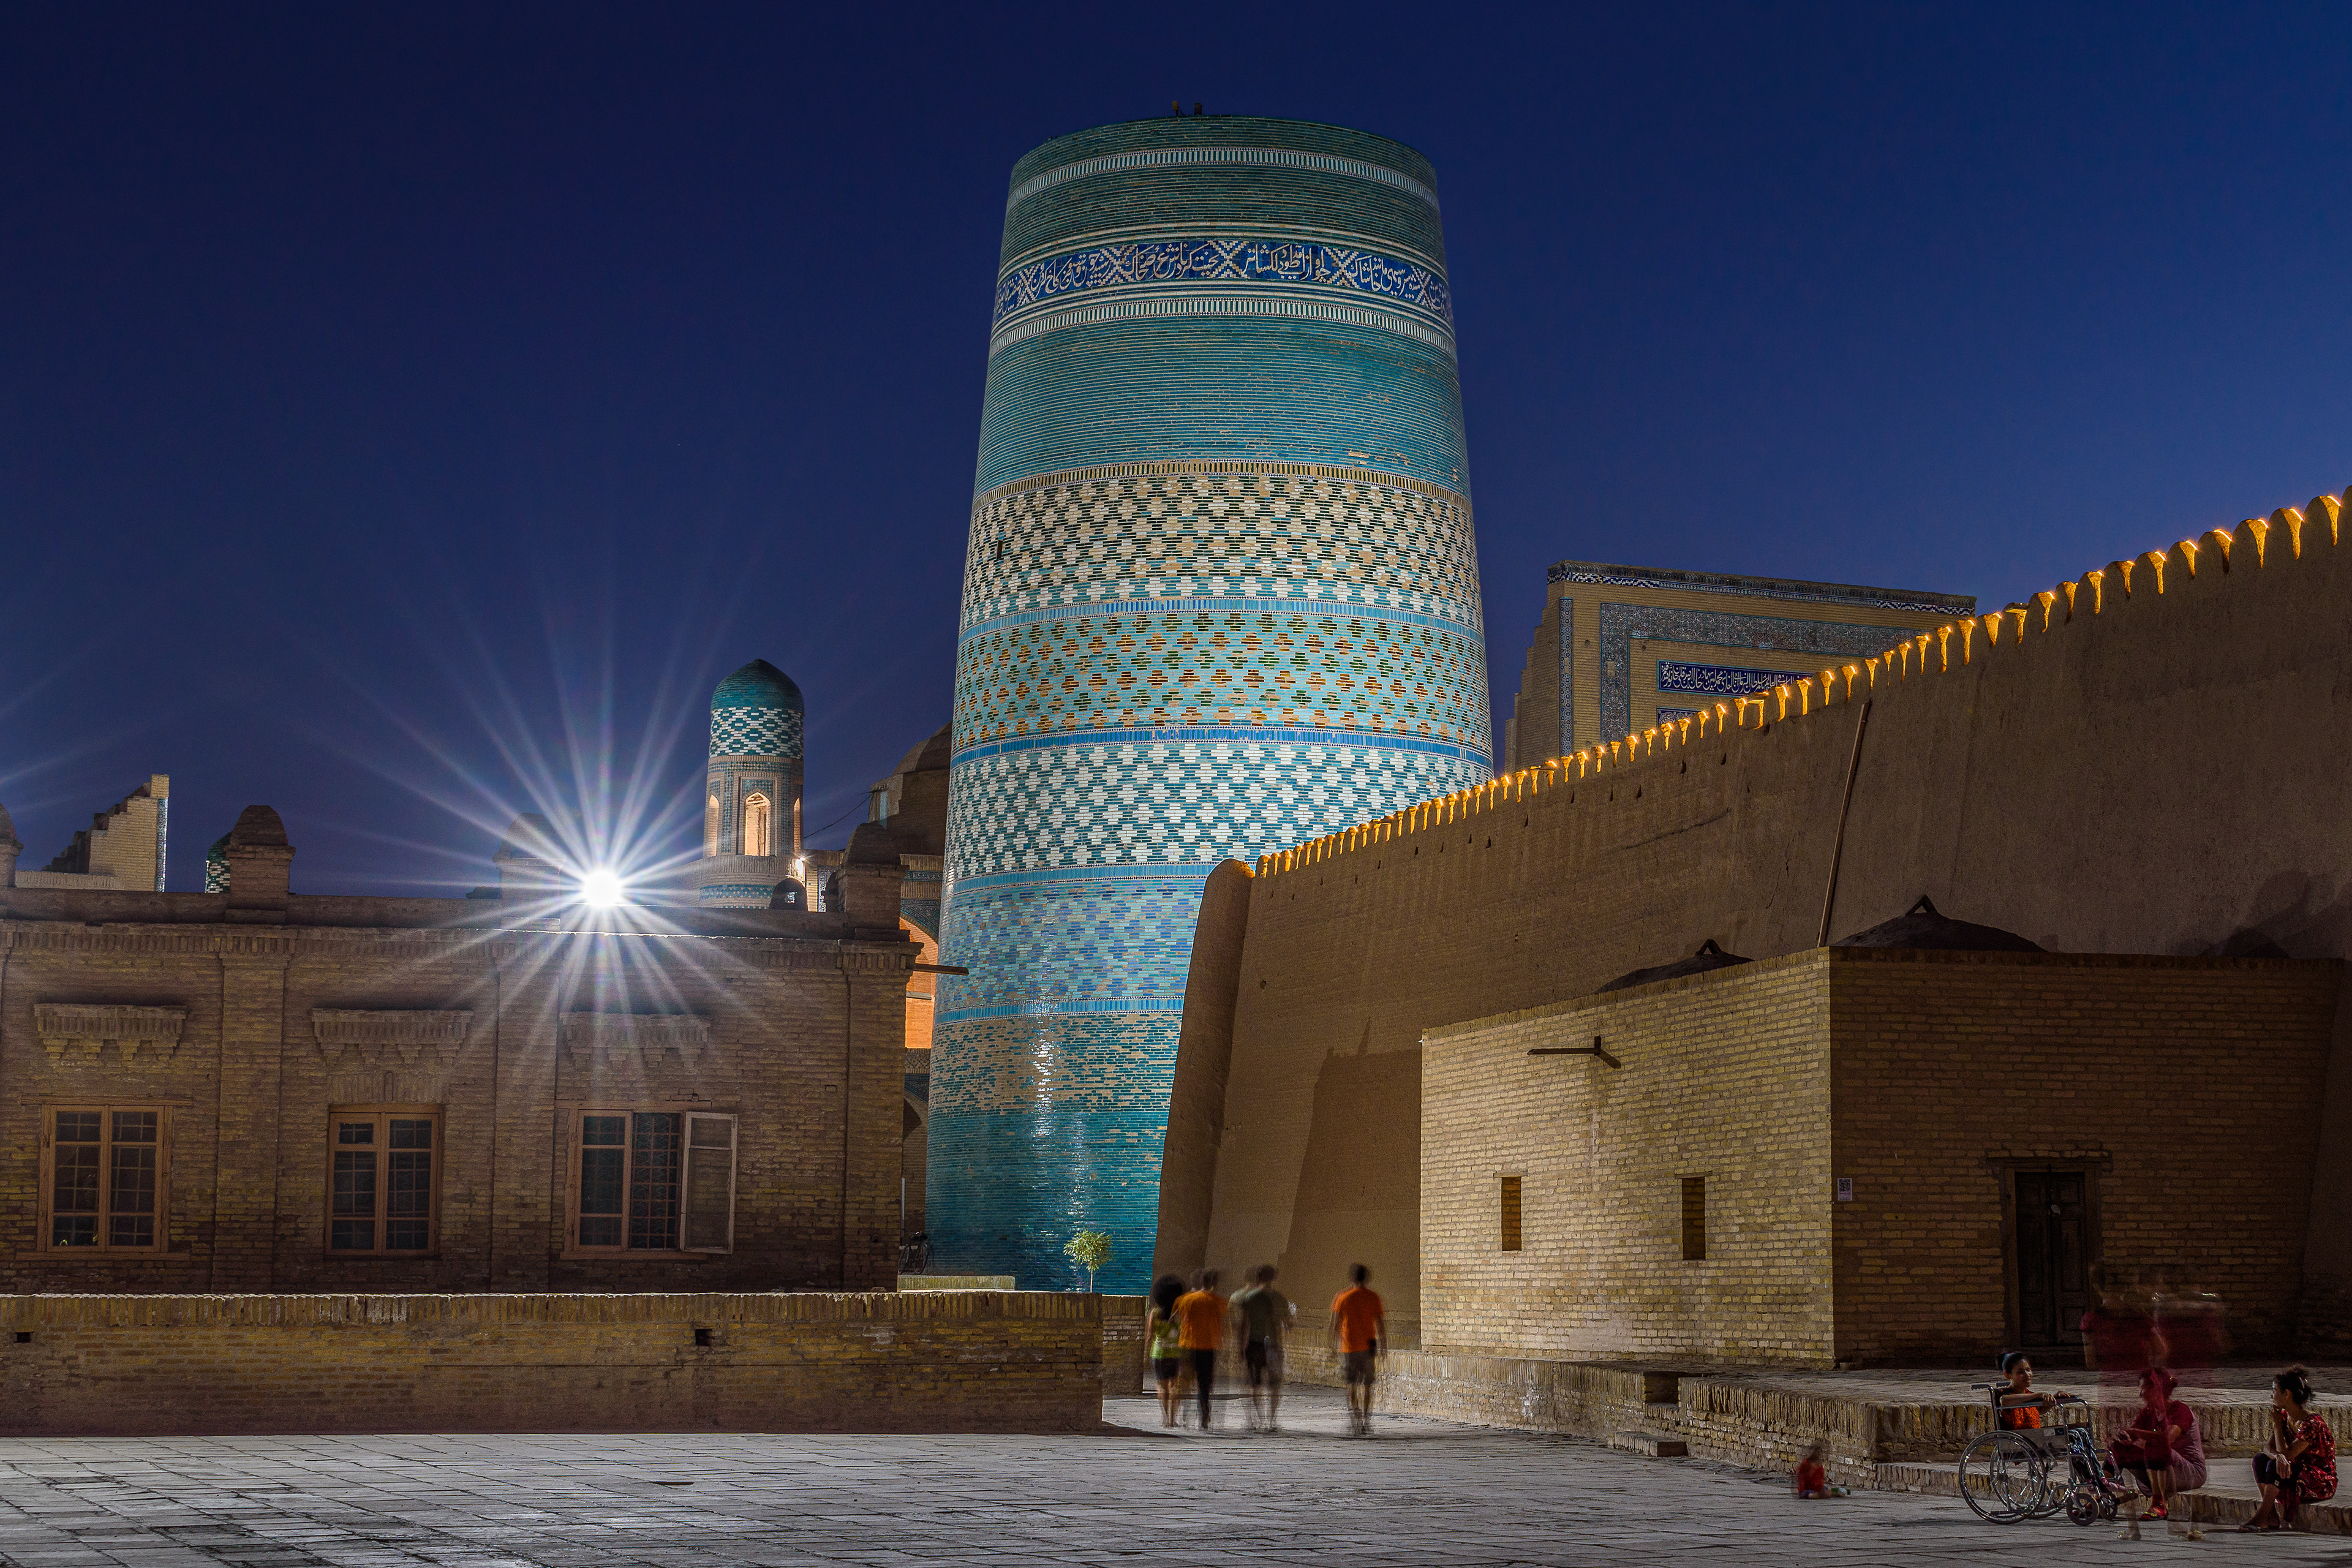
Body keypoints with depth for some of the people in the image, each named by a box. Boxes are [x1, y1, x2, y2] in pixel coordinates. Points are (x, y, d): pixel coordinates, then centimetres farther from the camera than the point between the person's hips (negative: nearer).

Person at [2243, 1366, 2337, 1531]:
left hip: (2322, 1484, -8)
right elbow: (2269, 1448, -2)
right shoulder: (2285, 1417, 4)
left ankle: (2262, 1516, -23)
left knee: (2275, 1466, -29)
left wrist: (2277, 1424, -16)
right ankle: (2272, 1517, -18)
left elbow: (2287, 1454, -24)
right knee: (2260, 1459, -12)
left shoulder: (2312, 1423, -22)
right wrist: (2278, 1456, -27)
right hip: (2297, 1477, 8)